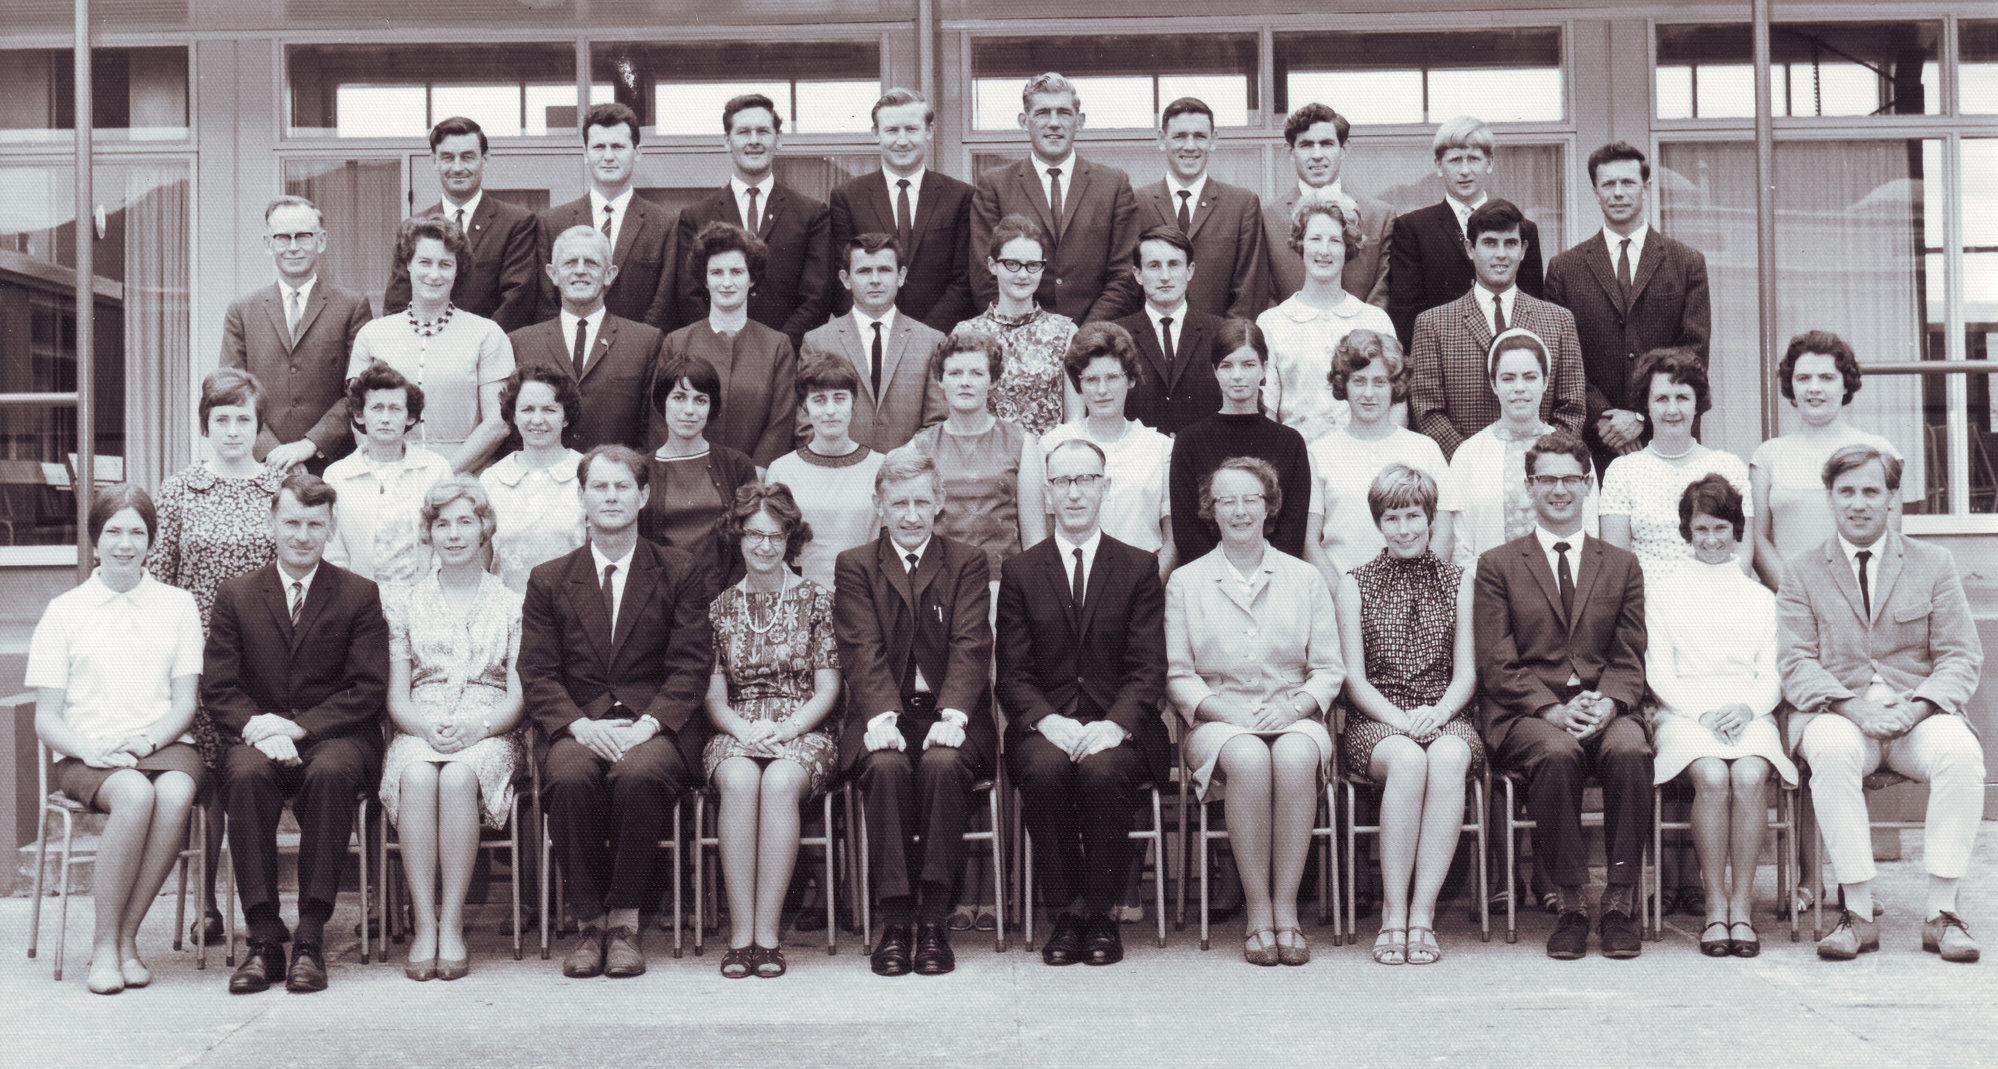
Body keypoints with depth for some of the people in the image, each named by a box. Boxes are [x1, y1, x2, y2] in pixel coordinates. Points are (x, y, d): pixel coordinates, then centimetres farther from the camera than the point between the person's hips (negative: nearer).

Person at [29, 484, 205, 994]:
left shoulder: (178, 605, 14)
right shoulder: (64, 611, 11)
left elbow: (185, 704, 8)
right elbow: (46, 719, 6)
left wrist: (145, 741, -13)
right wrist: (91, 749, -15)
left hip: (164, 746, 1)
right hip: (87, 754, -1)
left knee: (175, 794, -34)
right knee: (134, 794, -35)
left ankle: (126, 936, -23)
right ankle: (104, 944, -24)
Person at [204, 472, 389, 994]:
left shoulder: (360, 595, 6)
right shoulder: (235, 595, 11)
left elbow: (367, 691, -1)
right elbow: (218, 688, 6)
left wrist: (297, 726, -14)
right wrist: (258, 729, -15)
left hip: (335, 736, -1)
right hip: (257, 738, 2)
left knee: (329, 773, -36)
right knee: (247, 776, -33)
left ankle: (310, 939, -31)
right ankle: (264, 939, -28)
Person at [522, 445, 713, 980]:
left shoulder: (680, 573, 11)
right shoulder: (549, 581, 15)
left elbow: (690, 665, 2)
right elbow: (537, 674, 7)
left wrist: (647, 724, -14)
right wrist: (580, 725, -13)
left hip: (657, 728, -1)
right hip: (579, 726, 1)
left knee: (639, 774, -35)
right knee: (569, 777, -32)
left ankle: (625, 921, -19)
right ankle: (589, 922, -18)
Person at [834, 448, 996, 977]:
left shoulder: (967, 562, 10)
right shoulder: (855, 566, 11)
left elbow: (971, 647, -3)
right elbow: (862, 651, -3)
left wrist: (952, 716, -20)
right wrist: (881, 717, -21)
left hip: (947, 715, 0)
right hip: (885, 715, 0)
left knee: (942, 764, -32)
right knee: (887, 767, -31)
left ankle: (933, 923, -24)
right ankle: (894, 922, -25)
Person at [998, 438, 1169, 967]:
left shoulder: (1140, 568, 9)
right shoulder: (1020, 572, 11)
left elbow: (1149, 668, 1)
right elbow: (1012, 673, 4)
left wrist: (1115, 724, -18)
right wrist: (1048, 721, -16)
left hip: (1118, 727, -1)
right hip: (1044, 726, 1)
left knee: (1102, 768, -33)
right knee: (1044, 768, -32)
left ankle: (1100, 915, -15)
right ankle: (1067, 913, -15)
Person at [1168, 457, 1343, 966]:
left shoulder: (1305, 579, 13)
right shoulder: (1185, 582, 10)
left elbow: (1328, 670, 10)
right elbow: (1177, 675, 6)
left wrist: (1296, 705, -11)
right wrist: (1223, 708, -12)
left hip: (1293, 717, 1)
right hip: (1219, 720, -1)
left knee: (1296, 757, -35)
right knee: (1248, 759, -36)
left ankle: (1286, 910, -28)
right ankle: (1257, 913, -28)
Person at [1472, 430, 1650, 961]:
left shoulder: (1622, 565, 19)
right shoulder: (1497, 565, 12)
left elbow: (1630, 660, 12)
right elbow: (1498, 664, 2)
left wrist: (1607, 703, -10)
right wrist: (1551, 709, -14)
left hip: (1604, 711, 2)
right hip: (1525, 714, -2)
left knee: (1630, 749, -33)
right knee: (1558, 752, -35)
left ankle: (1619, 902, -24)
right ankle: (1571, 906, -25)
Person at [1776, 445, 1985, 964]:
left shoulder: (1933, 563, 13)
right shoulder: (1801, 572, 11)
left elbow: (1961, 658, 6)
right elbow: (1796, 664, 1)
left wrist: (1917, 706, -14)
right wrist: (1852, 707, -18)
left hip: (1918, 715, 1)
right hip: (1837, 713, -1)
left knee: (1961, 753, -32)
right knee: (1833, 750, -36)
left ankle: (1940, 912, -25)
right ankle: (1858, 913, -31)